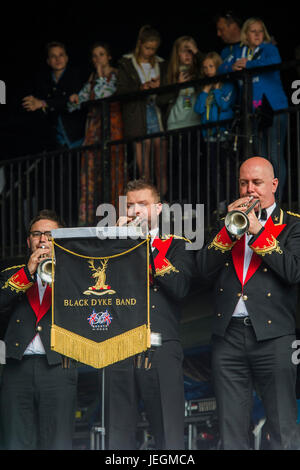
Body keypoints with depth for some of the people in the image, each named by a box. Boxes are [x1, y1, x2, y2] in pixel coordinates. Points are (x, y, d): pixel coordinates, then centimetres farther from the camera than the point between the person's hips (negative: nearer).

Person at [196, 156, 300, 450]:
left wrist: (257, 231, -10)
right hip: (228, 335, 4)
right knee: (231, 432, 4)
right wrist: (229, 228, -5)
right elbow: (203, 268, 5)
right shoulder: (226, 225, 18)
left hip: (272, 336, -4)